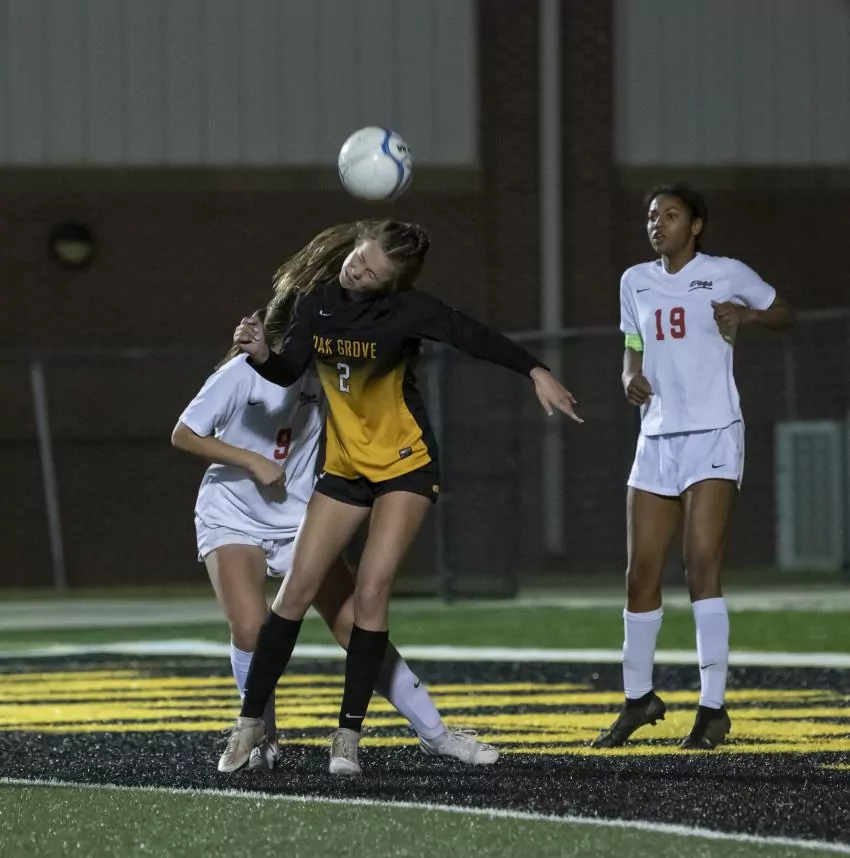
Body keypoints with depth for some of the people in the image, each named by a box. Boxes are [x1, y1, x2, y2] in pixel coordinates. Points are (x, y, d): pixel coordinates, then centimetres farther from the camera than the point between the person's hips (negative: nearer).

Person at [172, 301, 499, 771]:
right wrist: (253, 461, -20)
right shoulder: (244, 372, -16)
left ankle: (434, 733, 7)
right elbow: (183, 435, -12)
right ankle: (263, 739, -2)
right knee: (250, 625, -25)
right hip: (232, 518, -3)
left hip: (299, 521, 3)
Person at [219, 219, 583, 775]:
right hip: (345, 467, 4)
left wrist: (537, 372, -37)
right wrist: (262, 356, -21)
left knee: (372, 591, -15)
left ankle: (349, 735, -7)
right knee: (299, 589, -1)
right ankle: (251, 719, 9)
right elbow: (290, 372, 0)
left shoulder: (407, 311, -19)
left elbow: (476, 337, -24)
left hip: (406, 464, -4)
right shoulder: (316, 298, -5)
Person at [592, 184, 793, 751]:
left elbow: (784, 315, 11)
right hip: (657, 438, 5)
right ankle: (639, 698, 22)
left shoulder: (727, 275, -1)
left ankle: (714, 708, -15)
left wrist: (744, 315, -9)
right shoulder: (636, 282, 13)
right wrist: (632, 380, 0)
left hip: (713, 434, -5)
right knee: (642, 575, 5)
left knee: (702, 566, -17)